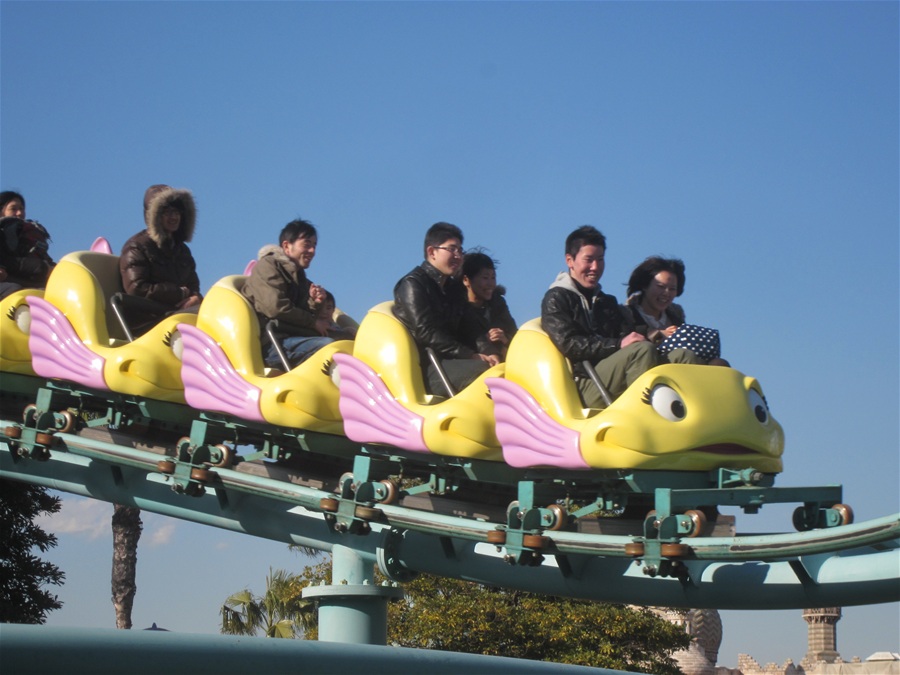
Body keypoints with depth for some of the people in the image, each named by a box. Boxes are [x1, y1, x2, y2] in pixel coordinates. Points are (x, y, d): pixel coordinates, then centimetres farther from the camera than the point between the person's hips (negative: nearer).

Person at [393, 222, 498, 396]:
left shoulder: (456, 288, 24)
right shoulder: (413, 284, -1)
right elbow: (426, 333, -13)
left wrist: (485, 354, -8)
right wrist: (473, 356, -18)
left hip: (451, 363, 7)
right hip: (426, 370, -7)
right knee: (488, 371, -31)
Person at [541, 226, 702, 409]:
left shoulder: (608, 302, 30)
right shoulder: (556, 299, 8)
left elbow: (626, 337, 15)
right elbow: (569, 345, -8)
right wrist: (618, 345, -17)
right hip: (583, 386, -6)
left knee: (683, 357, -18)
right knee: (643, 350, -30)